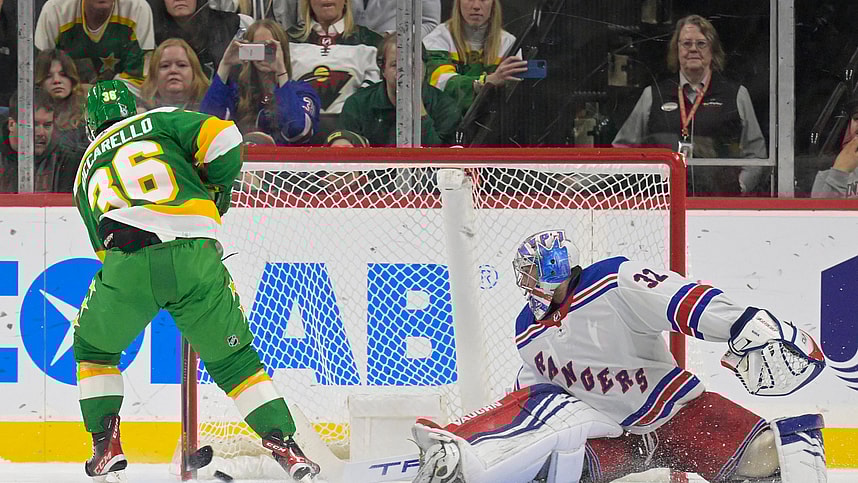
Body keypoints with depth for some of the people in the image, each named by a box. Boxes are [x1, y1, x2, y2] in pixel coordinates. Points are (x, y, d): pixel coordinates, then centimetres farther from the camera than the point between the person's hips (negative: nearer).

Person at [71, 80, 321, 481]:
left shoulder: (87, 169, 30)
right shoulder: (161, 121, 22)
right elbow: (223, 137, 6)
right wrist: (217, 192, 21)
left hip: (127, 266, 0)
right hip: (196, 259, 0)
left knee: (92, 348, 27)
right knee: (233, 358, 17)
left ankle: (105, 446, 17)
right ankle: (283, 444, 7)